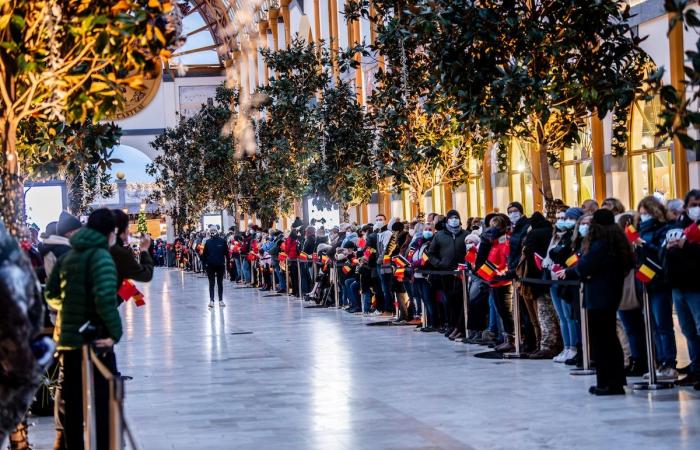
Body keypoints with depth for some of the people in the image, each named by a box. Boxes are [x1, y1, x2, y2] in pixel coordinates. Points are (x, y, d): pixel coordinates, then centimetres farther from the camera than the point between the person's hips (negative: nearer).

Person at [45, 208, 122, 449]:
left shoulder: (68, 256, 11)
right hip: (96, 340, -8)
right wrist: (115, 332, -19)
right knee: (105, 402, -1)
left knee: (72, 404, 14)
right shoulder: (101, 255, -14)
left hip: (68, 338, 8)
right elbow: (105, 297, -26)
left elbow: (51, 294, 15)